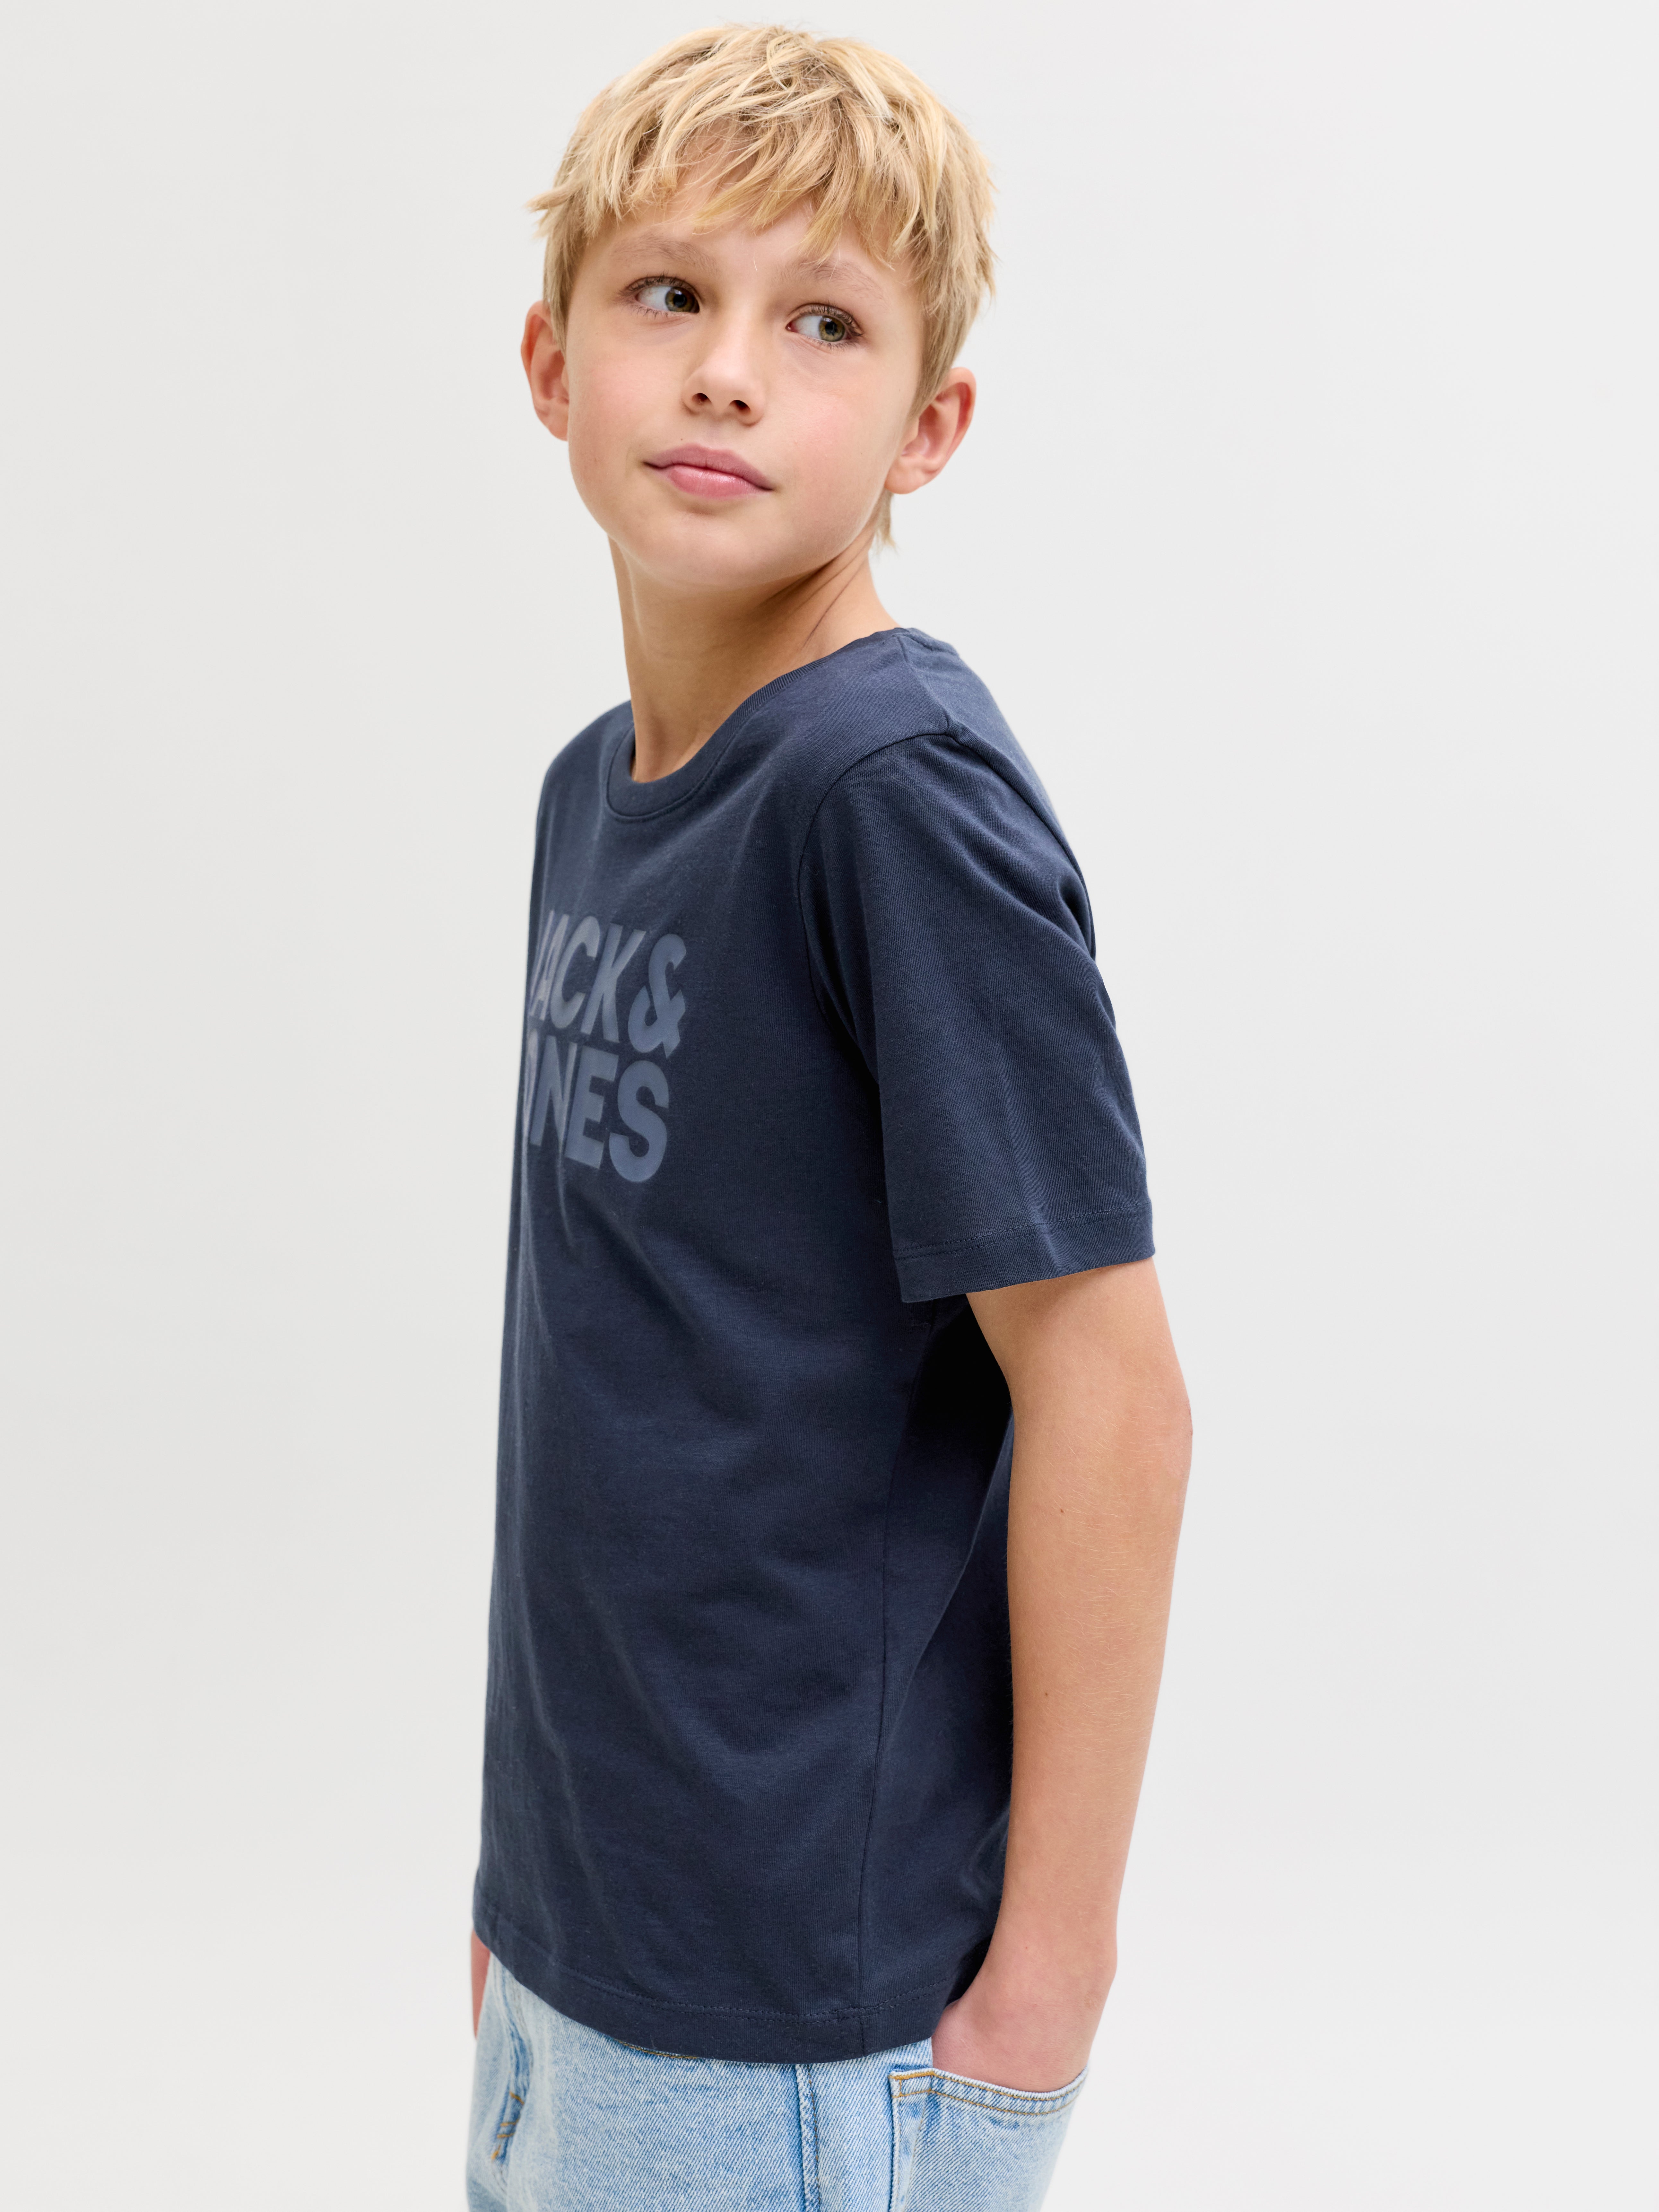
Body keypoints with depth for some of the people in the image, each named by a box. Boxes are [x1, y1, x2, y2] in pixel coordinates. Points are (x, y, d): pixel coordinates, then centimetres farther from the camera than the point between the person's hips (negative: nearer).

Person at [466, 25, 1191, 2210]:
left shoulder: (903, 795, -19)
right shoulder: (599, 787, 5)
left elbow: (1105, 1392, -19)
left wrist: (1044, 1973, -15)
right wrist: (541, 1855, 13)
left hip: (810, 2018, -7)